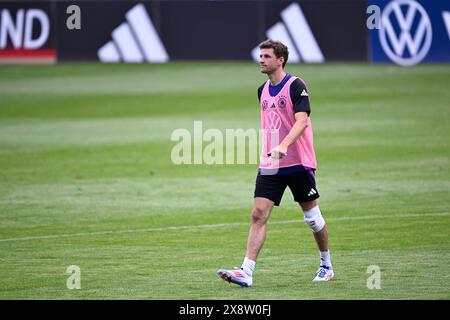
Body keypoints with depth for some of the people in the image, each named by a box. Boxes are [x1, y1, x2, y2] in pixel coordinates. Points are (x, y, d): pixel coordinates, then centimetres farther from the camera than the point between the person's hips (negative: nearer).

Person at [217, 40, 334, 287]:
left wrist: (284, 146, -37)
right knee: (258, 214, -8)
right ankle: (246, 272, -16)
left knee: (312, 216, 7)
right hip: (269, 165, 6)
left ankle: (326, 266, 27)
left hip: (298, 164, -6)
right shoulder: (263, 90, 11)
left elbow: (301, 121, -23)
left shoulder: (295, 86, -11)